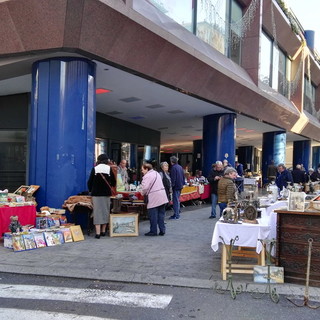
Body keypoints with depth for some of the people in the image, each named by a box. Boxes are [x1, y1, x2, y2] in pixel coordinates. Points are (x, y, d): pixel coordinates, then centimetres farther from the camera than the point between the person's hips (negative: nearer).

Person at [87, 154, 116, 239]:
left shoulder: (95, 169, -3)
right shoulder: (109, 169, 0)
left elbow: (90, 182, 0)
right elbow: (113, 183, 7)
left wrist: (91, 190, 17)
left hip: (96, 194, -1)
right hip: (106, 193, 1)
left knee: (97, 212, 0)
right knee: (105, 211, 12)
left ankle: (98, 233, -5)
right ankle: (103, 231, 18)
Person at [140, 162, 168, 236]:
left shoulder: (147, 176, -10)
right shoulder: (156, 173, 18)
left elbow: (145, 187, -18)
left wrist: (142, 193, 2)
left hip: (154, 198, -8)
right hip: (162, 197, 8)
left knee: (153, 215, 1)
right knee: (161, 214, 12)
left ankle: (153, 231, 8)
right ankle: (162, 230, 15)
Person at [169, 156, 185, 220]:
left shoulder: (173, 168, -15)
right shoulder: (180, 167, 12)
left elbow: (173, 178, -18)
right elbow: (183, 176, 18)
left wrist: (172, 185, -15)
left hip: (176, 186, -9)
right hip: (180, 186, 9)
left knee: (175, 200, -6)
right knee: (177, 200, 17)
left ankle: (176, 215, -4)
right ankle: (178, 213, 24)